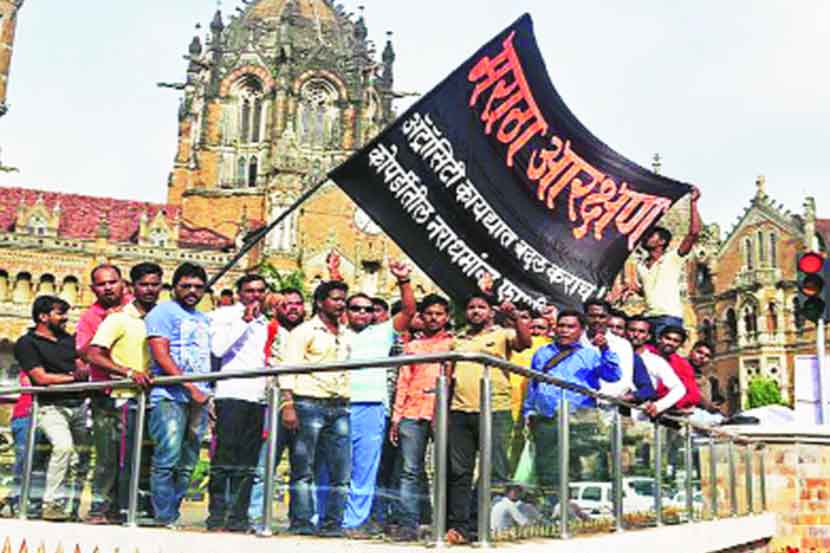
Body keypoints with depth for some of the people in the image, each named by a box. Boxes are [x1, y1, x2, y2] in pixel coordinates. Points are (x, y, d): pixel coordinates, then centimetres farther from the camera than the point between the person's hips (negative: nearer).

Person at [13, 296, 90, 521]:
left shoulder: (68, 339, 20)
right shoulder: (27, 343, 0)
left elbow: (82, 367, 15)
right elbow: (41, 377, -9)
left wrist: (84, 371, -8)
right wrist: (72, 377, -5)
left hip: (78, 405, 6)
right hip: (51, 407, -6)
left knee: (78, 458, 5)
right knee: (64, 446, -28)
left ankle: (69, 506, 17)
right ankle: (51, 504, -19)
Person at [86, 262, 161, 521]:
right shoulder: (119, 319, 0)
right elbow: (93, 355, -9)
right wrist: (128, 372, -21)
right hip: (127, 397, -5)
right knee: (126, 457, -7)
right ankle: (123, 511, -1)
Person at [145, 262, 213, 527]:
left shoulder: (204, 319, 23)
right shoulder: (163, 312, 2)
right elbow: (161, 355, -9)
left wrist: (208, 392, 12)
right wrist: (190, 387, -15)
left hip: (199, 399, 7)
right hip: (170, 397, -7)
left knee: (187, 465, 6)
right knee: (167, 461, -10)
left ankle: (173, 515, 13)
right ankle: (164, 518, -5)